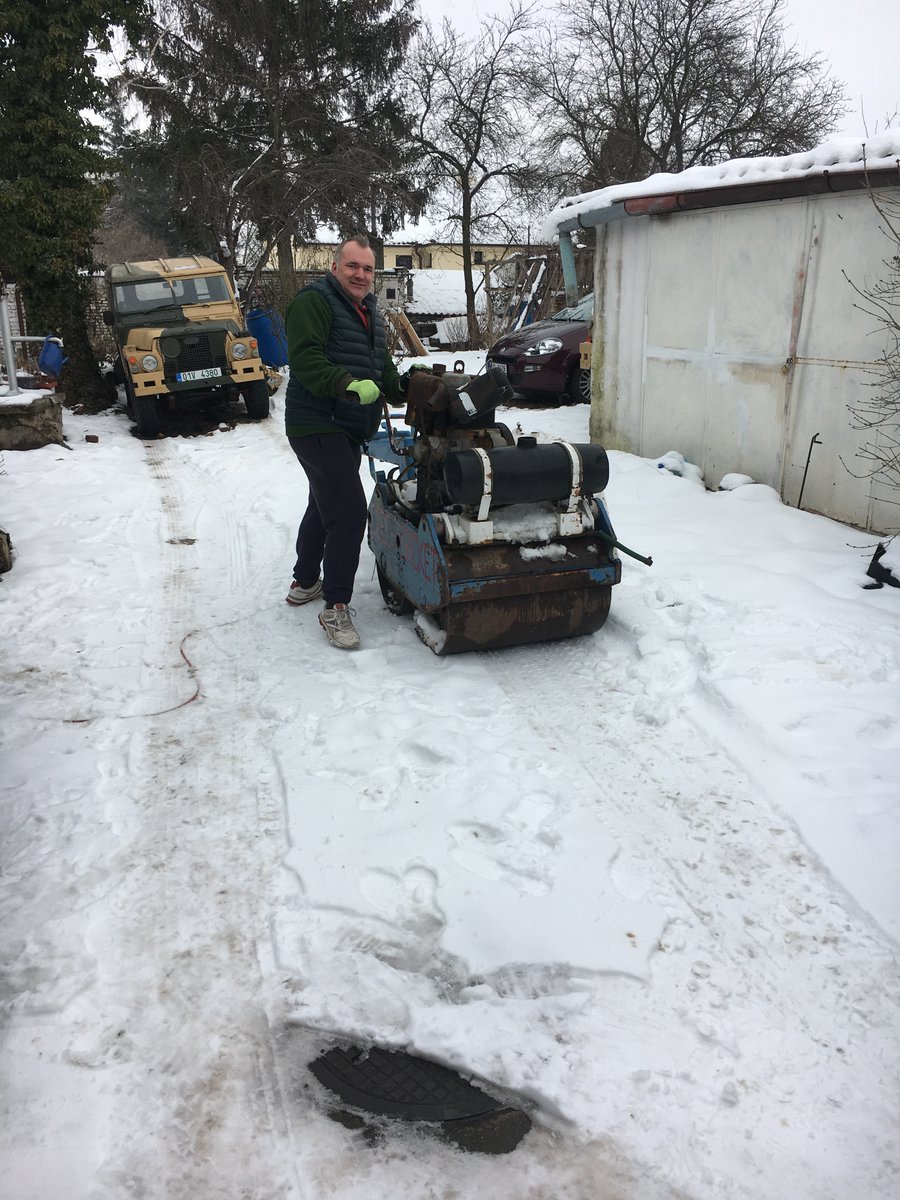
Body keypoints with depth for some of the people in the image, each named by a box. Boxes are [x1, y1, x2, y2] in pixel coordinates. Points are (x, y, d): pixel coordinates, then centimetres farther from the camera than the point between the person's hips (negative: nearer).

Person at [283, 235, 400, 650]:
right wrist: (347, 384, -37)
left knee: (324, 506, 21)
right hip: (317, 425, -10)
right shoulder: (313, 302, -11)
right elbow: (304, 358, -24)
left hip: (348, 429, 10)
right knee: (349, 513, -17)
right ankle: (335, 607, -8)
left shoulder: (370, 312, 17)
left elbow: (383, 368, 24)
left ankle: (304, 582, 39)